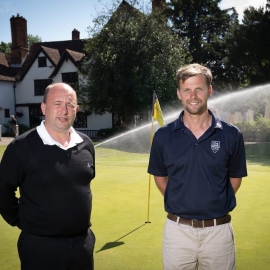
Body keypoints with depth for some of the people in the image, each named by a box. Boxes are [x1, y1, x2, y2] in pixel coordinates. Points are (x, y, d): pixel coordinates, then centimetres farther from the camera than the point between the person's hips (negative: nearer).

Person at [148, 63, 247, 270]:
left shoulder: (231, 135, -5)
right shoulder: (163, 136, -4)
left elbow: (235, 178, 8)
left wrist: (216, 204, 4)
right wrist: (180, 203, 4)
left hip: (219, 230, 0)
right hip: (177, 229, 0)